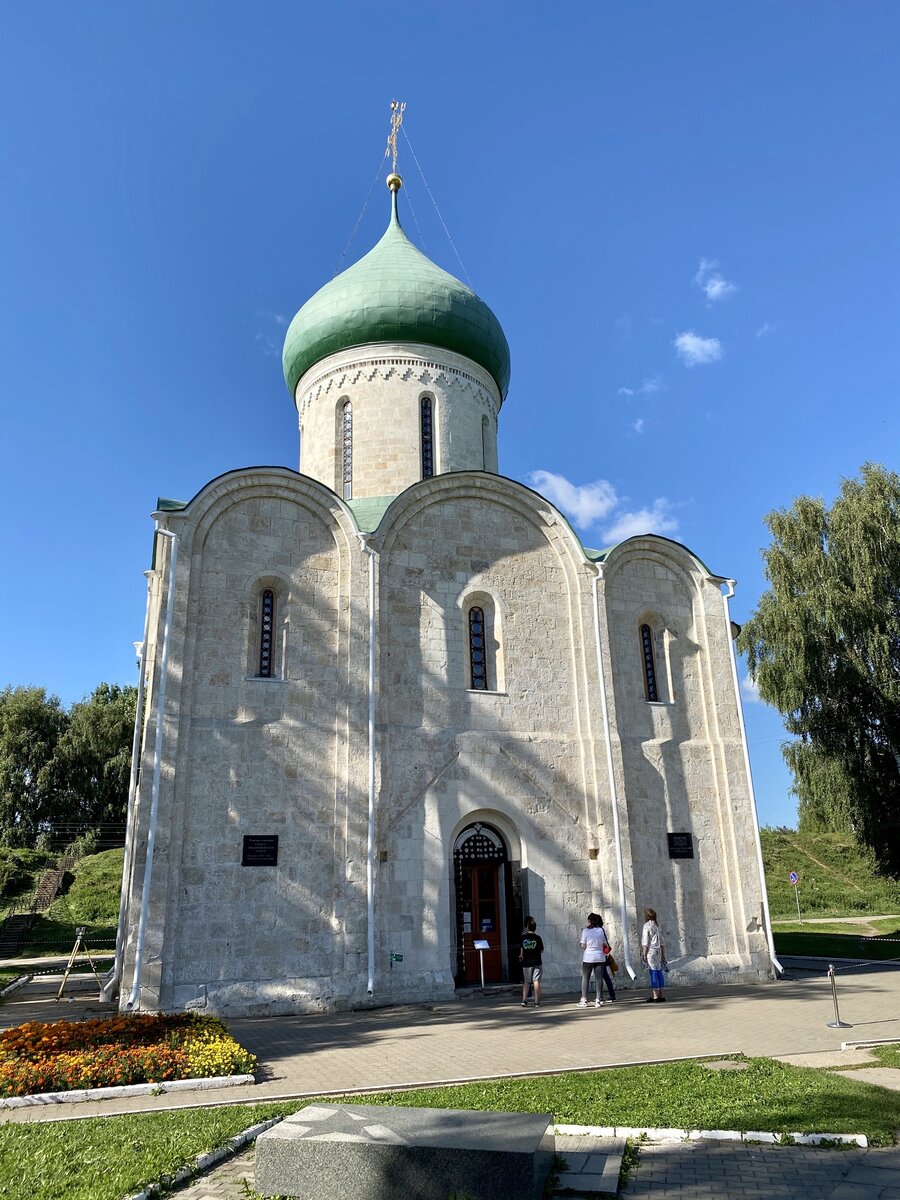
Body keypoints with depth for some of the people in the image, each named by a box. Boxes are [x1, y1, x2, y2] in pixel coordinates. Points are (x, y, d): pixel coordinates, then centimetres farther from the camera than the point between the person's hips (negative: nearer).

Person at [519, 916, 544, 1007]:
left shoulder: (523, 937, -2)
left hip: (526, 963, 2)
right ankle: (537, 1002, 0)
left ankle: (524, 1000, 2)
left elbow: (521, 950, 9)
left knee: (526, 982, 11)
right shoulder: (538, 938, -8)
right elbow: (542, 950, -1)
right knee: (536, 982, 1)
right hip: (537, 962, -2)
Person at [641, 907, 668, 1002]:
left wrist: (644, 954, -10)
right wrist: (663, 954, 21)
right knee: (659, 972, 9)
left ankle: (655, 996, -5)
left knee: (653, 973, -6)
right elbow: (662, 942, 17)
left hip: (650, 952, -7)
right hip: (658, 951, 7)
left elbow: (645, 942, -11)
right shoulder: (657, 926, 14)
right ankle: (660, 995, 13)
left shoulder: (646, 926, -7)